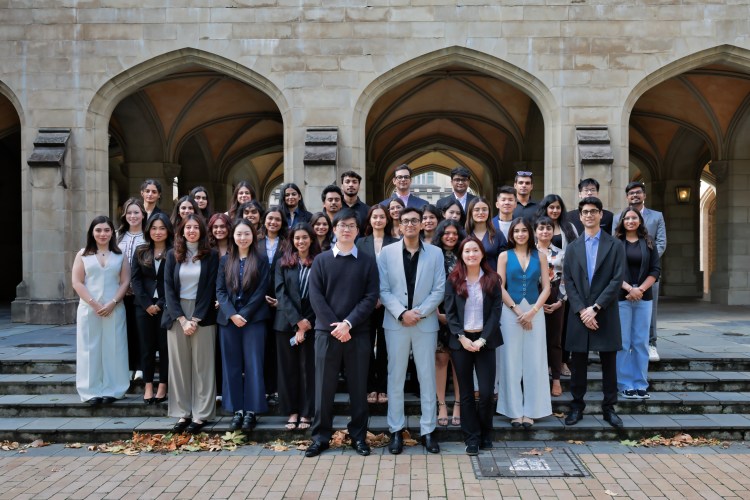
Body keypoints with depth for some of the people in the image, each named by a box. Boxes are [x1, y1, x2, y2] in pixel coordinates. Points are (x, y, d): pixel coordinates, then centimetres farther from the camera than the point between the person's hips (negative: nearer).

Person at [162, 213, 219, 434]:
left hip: (202, 315, -2)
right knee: (178, 365, 4)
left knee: (202, 365, -1)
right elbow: (168, 288, 2)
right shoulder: (173, 255, 7)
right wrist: (182, 319, -8)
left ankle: (201, 414, 4)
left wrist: (195, 319, -10)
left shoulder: (211, 255, 1)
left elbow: (210, 289, -3)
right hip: (177, 314, 2)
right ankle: (182, 413, 10)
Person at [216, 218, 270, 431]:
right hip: (228, 318, 3)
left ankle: (251, 410, 6)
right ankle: (237, 410, 13)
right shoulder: (225, 260, 9)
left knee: (253, 365, 0)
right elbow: (220, 290, 3)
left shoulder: (261, 261, 2)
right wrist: (232, 314, -10)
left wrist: (244, 315, -11)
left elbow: (261, 292, -4)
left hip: (253, 318, -3)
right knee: (232, 365, 5)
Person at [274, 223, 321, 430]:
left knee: (308, 368, 3)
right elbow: (281, 293, -3)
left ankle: (306, 413, 13)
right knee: (288, 367, 6)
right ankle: (292, 411, 16)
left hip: (311, 324, -1)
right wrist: (297, 320, -13)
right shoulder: (283, 263, 6)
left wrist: (306, 323, -9)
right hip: (287, 322, 2)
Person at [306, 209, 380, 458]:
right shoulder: (321, 260, 5)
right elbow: (315, 296, -2)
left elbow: (371, 297, -2)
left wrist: (348, 323, -13)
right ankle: (321, 436, 16)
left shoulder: (367, 261, 6)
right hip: (327, 331, 0)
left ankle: (358, 436, 18)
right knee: (324, 385, 5)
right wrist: (334, 326, -12)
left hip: (358, 332, 0)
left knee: (358, 386, 7)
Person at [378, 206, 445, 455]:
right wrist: (401, 313, -13)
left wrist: (420, 312, -12)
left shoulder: (435, 253, 4)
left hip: (426, 323, 0)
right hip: (395, 323, 0)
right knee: (396, 377, 5)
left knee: (427, 377, 5)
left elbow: (439, 290, -1)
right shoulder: (387, 252, 2)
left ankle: (428, 430, 15)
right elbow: (383, 290, -2)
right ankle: (396, 430, 16)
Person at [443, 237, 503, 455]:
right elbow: (449, 312, 0)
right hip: (461, 341, 0)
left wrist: (482, 339, -10)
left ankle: (485, 435, 17)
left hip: (485, 341, 0)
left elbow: (496, 312, -1)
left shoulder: (492, 280, 3)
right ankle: (471, 439, 15)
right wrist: (462, 337, -10)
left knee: (486, 392, -4)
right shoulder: (453, 280, 3)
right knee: (466, 393, 5)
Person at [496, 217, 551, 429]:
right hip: (510, 312, -1)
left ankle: (530, 410, 12)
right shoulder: (505, 256, 4)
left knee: (534, 361, 2)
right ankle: (514, 410, 11)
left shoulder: (540, 256, 7)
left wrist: (532, 311, -9)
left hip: (534, 311, 1)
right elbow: (500, 287, -1)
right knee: (512, 361, 2)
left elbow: (546, 287, 2)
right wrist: (517, 310, -8)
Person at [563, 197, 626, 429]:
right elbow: (568, 281, 4)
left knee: (609, 362, 6)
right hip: (579, 314, 2)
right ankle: (577, 406, 17)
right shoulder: (572, 248, 10)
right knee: (578, 363, 6)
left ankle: (609, 407, 17)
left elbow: (617, 280, -5)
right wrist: (581, 310, -9)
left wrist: (595, 308, -13)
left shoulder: (615, 245, 3)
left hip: (605, 314, -1)